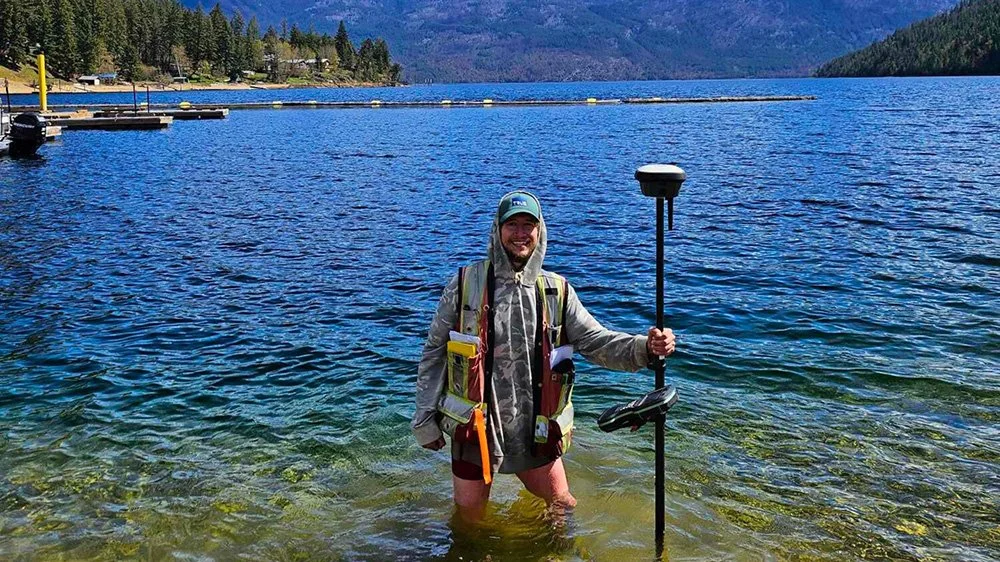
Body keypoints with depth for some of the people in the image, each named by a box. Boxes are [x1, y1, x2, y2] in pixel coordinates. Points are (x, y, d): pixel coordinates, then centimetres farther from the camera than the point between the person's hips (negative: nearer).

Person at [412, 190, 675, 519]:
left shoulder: (557, 291, 1)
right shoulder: (466, 283, -5)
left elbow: (597, 342, -5)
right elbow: (434, 352, 0)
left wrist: (646, 347, -24)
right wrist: (425, 418, -1)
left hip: (536, 431, 2)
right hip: (475, 427, -2)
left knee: (561, 508, 16)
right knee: (471, 516, 12)